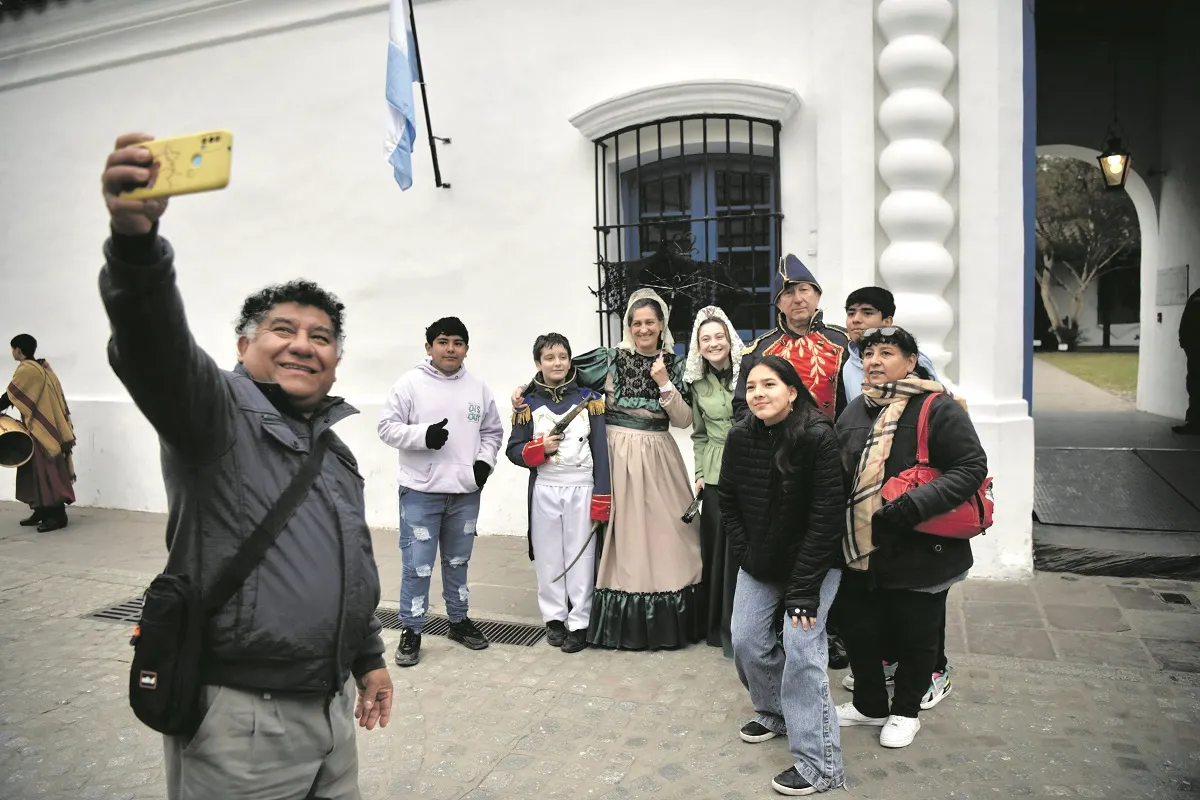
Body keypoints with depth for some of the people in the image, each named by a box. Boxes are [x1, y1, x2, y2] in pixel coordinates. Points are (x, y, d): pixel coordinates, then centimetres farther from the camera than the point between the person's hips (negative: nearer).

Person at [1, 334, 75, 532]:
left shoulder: (26, 369, -15)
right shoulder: (41, 367, 13)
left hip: (41, 429, -9)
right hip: (47, 425, 9)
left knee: (47, 471, -7)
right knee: (38, 469, 13)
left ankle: (57, 516, -5)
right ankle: (42, 511, 19)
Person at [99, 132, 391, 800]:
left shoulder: (334, 444, 10)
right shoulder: (214, 411, -10)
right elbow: (153, 343, -31)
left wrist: (369, 658, 20)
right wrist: (135, 240, -49)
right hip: (239, 719, -6)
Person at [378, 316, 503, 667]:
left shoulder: (478, 388, 6)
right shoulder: (410, 383, -6)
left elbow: (492, 431, 14)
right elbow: (387, 428, -7)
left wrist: (485, 461, -3)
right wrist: (424, 434, -22)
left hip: (466, 493, 4)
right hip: (421, 492, -4)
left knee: (458, 561, 18)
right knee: (417, 565, 0)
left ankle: (459, 620, 34)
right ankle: (411, 630, 16)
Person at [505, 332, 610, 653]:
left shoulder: (589, 398, 0)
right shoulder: (528, 405, 3)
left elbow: (601, 450, -2)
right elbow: (513, 450, 5)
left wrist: (602, 497, -8)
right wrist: (539, 448, -15)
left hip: (582, 489, -1)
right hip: (544, 491, 1)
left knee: (581, 557, 2)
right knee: (548, 557, 9)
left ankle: (579, 622, 13)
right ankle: (553, 617, 24)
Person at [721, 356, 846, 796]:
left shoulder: (818, 438, -22)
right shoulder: (740, 437, -6)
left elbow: (827, 517, -21)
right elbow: (729, 502, 6)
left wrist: (803, 587, -21)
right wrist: (744, 557, -2)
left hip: (813, 562, -5)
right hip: (759, 563, 6)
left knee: (800, 647, -14)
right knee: (746, 642, 6)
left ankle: (818, 764, -2)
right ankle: (776, 713, 34)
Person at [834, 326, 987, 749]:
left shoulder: (937, 408, -13)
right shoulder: (855, 412, 8)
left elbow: (972, 467, -17)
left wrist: (916, 503, -27)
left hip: (920, 551, -6)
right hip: (861, 551, 6)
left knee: (914, 635, 12)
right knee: (857, 627, 16)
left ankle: (905, 711, 36)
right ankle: (869, 704, 39)